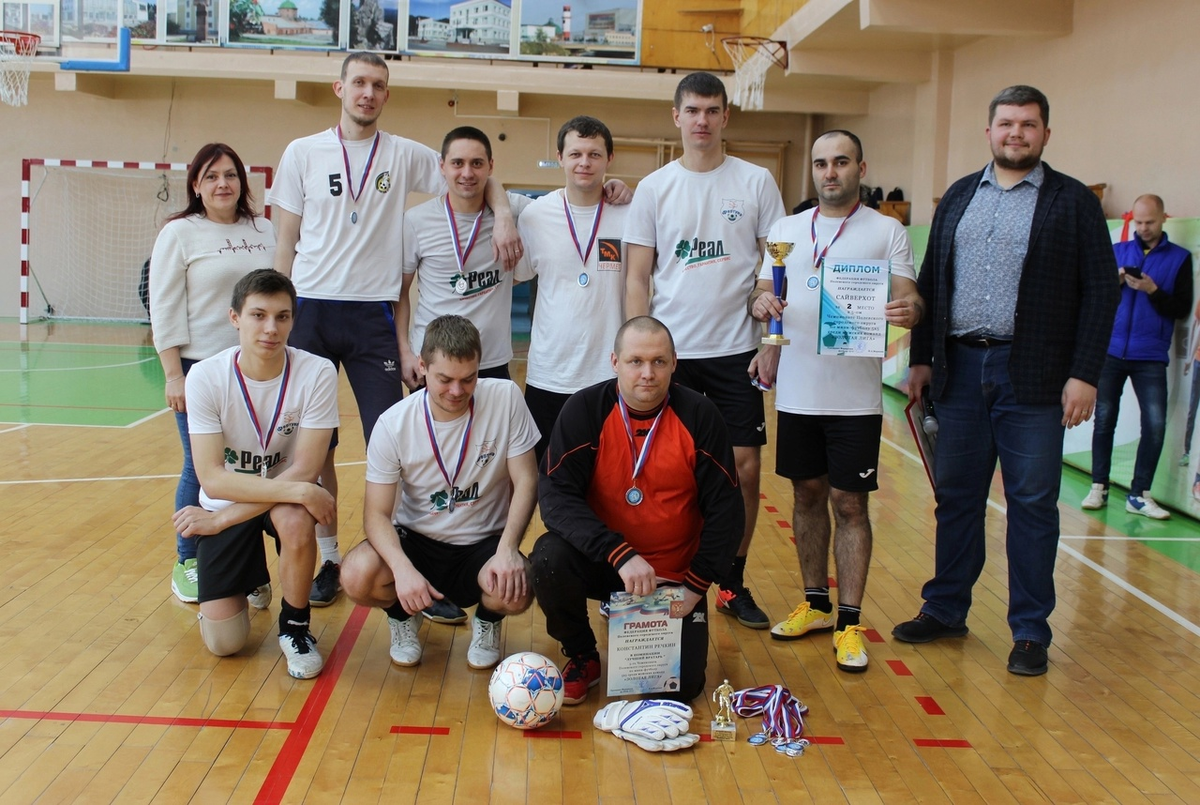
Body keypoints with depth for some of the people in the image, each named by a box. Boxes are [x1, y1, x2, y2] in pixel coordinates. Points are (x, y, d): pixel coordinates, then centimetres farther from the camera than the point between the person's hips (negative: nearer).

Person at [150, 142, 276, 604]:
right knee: (201, 468, 2)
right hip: (201, 367, -4)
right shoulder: (179, 234, -2)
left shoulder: (265, 232, 9)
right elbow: (165, 310, -5)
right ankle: (187, 563, 17)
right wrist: (173, 375, -11)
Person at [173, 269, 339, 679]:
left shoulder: (317, 373, -21)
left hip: (290, 499, 0)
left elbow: (304, 469, -22)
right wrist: (297, 491, -35)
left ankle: (295, 627, -9)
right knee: (224, 641, -8)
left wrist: (220, 519, -24)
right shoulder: (206, 377, -18)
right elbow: (212, 477, -23)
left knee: (295, 520, -38)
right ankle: (252, 578, 27)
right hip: (226, 501, 1)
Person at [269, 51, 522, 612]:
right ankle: (328, 559, 20)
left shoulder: (407, 156, 6)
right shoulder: (303, 154, 7)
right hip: (311, 311, 1)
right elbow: (286, 242, 7)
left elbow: (478, 177, 12)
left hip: (373, 315, -1)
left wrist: (504, 214, -9)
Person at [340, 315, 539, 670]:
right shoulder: (394, 424, -13)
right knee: (357, 575, -30)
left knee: (516, 591, -33)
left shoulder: (506, 398, -13)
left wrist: (508, 549, -25)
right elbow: (377, 513, -13)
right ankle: (402, 616, 9)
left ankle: (487, 620, 9)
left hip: (483, 544, 0)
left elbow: (525, 481, -10)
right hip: (416, 540, 1)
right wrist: (403, 569, -32)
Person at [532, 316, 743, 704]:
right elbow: (555, 495, -21)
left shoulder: (699, 415, -10)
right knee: (549, 558, -30)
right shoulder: (585, 409, -12)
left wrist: (696, 585, -10)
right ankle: (581, 657, -1)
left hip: (674, 575, 0)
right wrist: (620, 555, -32)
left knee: (681, 685, -10)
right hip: (602, 564, 0)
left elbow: (725, 509, -5)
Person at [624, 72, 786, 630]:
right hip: (669, 351, 0)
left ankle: (733, 581, 17)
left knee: (744, 467, 0)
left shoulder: (756, 182, 3)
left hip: (735, 351, 0)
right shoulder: (654, 188, 4)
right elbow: (636, 278, 3)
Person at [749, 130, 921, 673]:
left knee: (849, 504, 0)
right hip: (797, 391, 4)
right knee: (807, 495, 12)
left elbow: (908, 298, -5)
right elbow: (762, 296, 12)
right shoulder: (786, 230, 11)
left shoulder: (887, 231, 1)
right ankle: (816, 604, 26)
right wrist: (761, 304, -11)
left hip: (855, 397, -3)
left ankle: (849, 622, 9)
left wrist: (909, 310, -28)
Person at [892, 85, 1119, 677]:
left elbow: (1100, 291, -3)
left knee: (1032, 505, 2)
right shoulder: (958, 197, 13)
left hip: (1033, 376, -4)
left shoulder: (1073, 202, 0)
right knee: (956, 496, 11)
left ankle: (1030, 632, 13)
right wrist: (921, 358, 9)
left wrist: (1084, 374, -10)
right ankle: (945, 610, 24)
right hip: (960, 369, 4)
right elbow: (930, 281, 14)